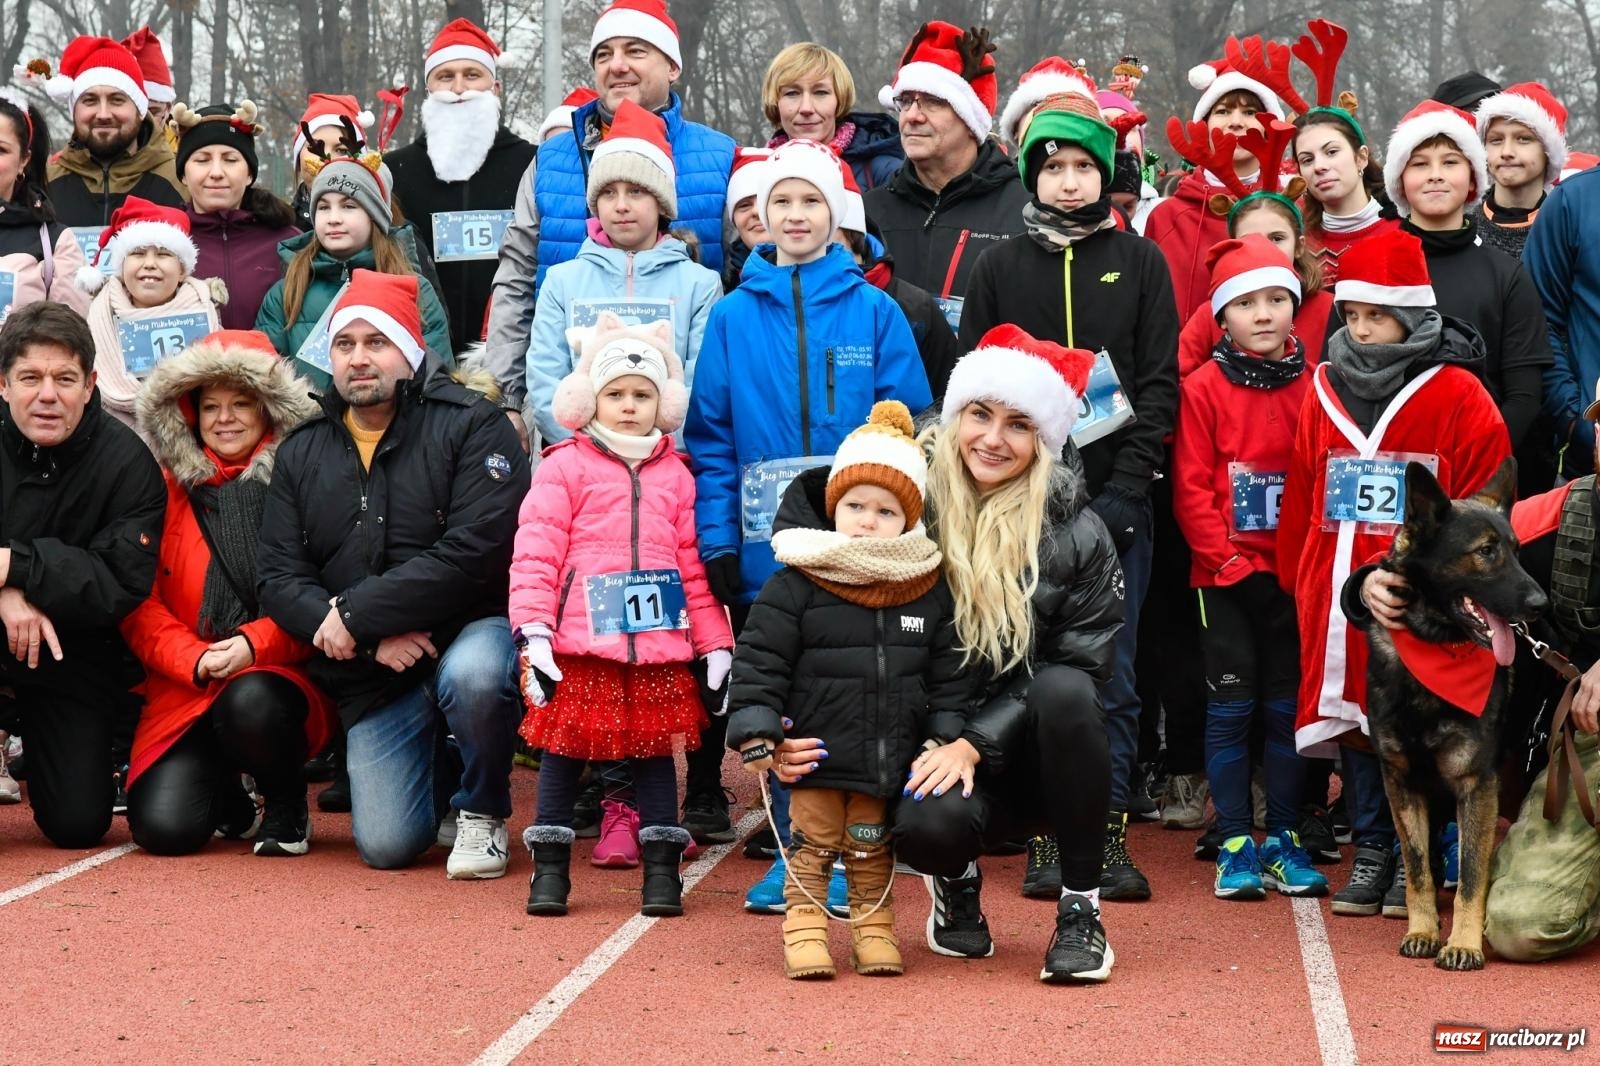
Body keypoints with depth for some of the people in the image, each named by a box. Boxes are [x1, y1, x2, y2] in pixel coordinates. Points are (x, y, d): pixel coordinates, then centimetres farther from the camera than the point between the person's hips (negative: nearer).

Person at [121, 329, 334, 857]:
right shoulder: (169, 488, 10)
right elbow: (140, 603, 5)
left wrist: (257, 643, -16)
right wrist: (194, 660, -12)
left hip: (278, 675, -2)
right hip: (185, 687, 2)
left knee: (250, 703, -38)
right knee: (162, 827, -19)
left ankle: (287, 804, -3)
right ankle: (225, 796, 20)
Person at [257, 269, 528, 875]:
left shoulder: (470, 425, -5)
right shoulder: (301, 453, 10)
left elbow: (475, 551, -19)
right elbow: (278, 579, 2)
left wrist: (356, 615, -19)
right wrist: (373, 640, -15)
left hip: (473, 629, -3)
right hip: (372, 674, 4)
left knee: (470, 676, -40)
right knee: (386, 846, -9)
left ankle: (481, 812, -8)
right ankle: (433, 766, 27)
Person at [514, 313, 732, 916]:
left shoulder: (673, 475, 13)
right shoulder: (564, 467, 2)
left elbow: (692, 563, 15)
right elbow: (536, 553, -5)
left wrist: (715, 642, 10)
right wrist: (532, 631, -15)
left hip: (658, 641, 3)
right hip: (580, 641, -3)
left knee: (655, 748, 8)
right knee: (564, 747, 3)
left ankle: (662, 868, 16)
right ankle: (549, 867, 13)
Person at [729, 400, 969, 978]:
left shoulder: (931, 590, 0)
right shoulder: (796, 585, -10)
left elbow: (949, 672, 6)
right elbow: (760, 659, -9)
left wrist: (947, 736, 0)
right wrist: (755, 729, -14)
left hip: (890, 758, 3)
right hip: (816, 754, -3)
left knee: (872, 850, 16)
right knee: (812, 843, 7)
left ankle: (873, 927, 27)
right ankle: (804, 924, 15)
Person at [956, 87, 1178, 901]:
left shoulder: (1139, 263, 7)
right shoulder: (999, 267, 8)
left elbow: (1160, 384, 2)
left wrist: (1124, 489, -8)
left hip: (1114, 503, 0)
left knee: (1112, 676, 1)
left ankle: (1107, 833, 7)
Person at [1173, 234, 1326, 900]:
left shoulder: (1313, 385, 3)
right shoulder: (1204, 388, -3)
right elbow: (1190, 488, -4)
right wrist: (1226, 557, -11)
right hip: (1226, 574, -2)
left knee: (1288, 705, 8)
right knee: (1231, 705, 2)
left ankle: (1283, 839, 15)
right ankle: (1235, 845, 7)